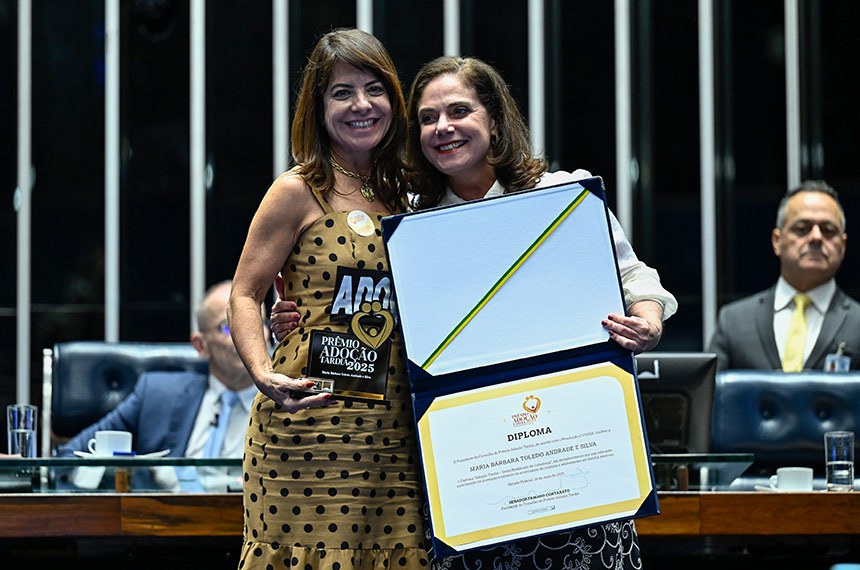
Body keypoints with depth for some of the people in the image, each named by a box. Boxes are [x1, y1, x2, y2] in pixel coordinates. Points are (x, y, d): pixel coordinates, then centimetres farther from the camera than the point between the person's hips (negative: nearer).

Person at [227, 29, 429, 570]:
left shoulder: (402, 192, 14)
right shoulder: (299, 191, -2)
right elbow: (245, 295, -4)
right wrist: (264, 374, -21)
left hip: (392, 430, 5)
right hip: (311, 422, -5)